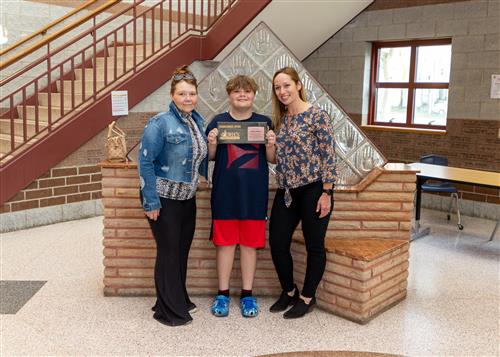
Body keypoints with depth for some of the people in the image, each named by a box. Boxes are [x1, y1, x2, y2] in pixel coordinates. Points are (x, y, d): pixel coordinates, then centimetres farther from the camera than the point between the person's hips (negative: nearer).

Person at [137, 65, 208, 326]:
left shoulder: (197, 120, 7)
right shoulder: (160, 123, -15)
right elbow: (145, 161, -16)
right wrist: (151, 201, -17)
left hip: (187, 198, 7)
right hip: (164, 199, -7)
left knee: (183, 250, 15)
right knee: (168, 252, 1)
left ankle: (179, 300, 33)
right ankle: (168, 310, 17)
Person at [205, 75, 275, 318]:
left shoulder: (264, 122, 4)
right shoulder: (219, 122, 3)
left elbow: (271, 158, 6)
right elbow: (210, 156, 5)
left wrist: (271, 145, -14)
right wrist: (212, 143, -15)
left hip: (254, 193, 1)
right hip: (225, 193, 0)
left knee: (250, 243, 8)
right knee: (225, 242, 7)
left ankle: (247, 295, 21)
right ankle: (223, 294, 20)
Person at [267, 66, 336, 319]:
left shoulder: (317, 116, -9)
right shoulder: (279, 120, 11)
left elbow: (329, 156, -11)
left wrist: (326, 194, -14)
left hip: (313, 189, -6)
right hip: (286, 191, 6)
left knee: (314, 245, 6)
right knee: (277, 242, 6)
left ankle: (307, 297, 23)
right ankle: (288, 291, 28)